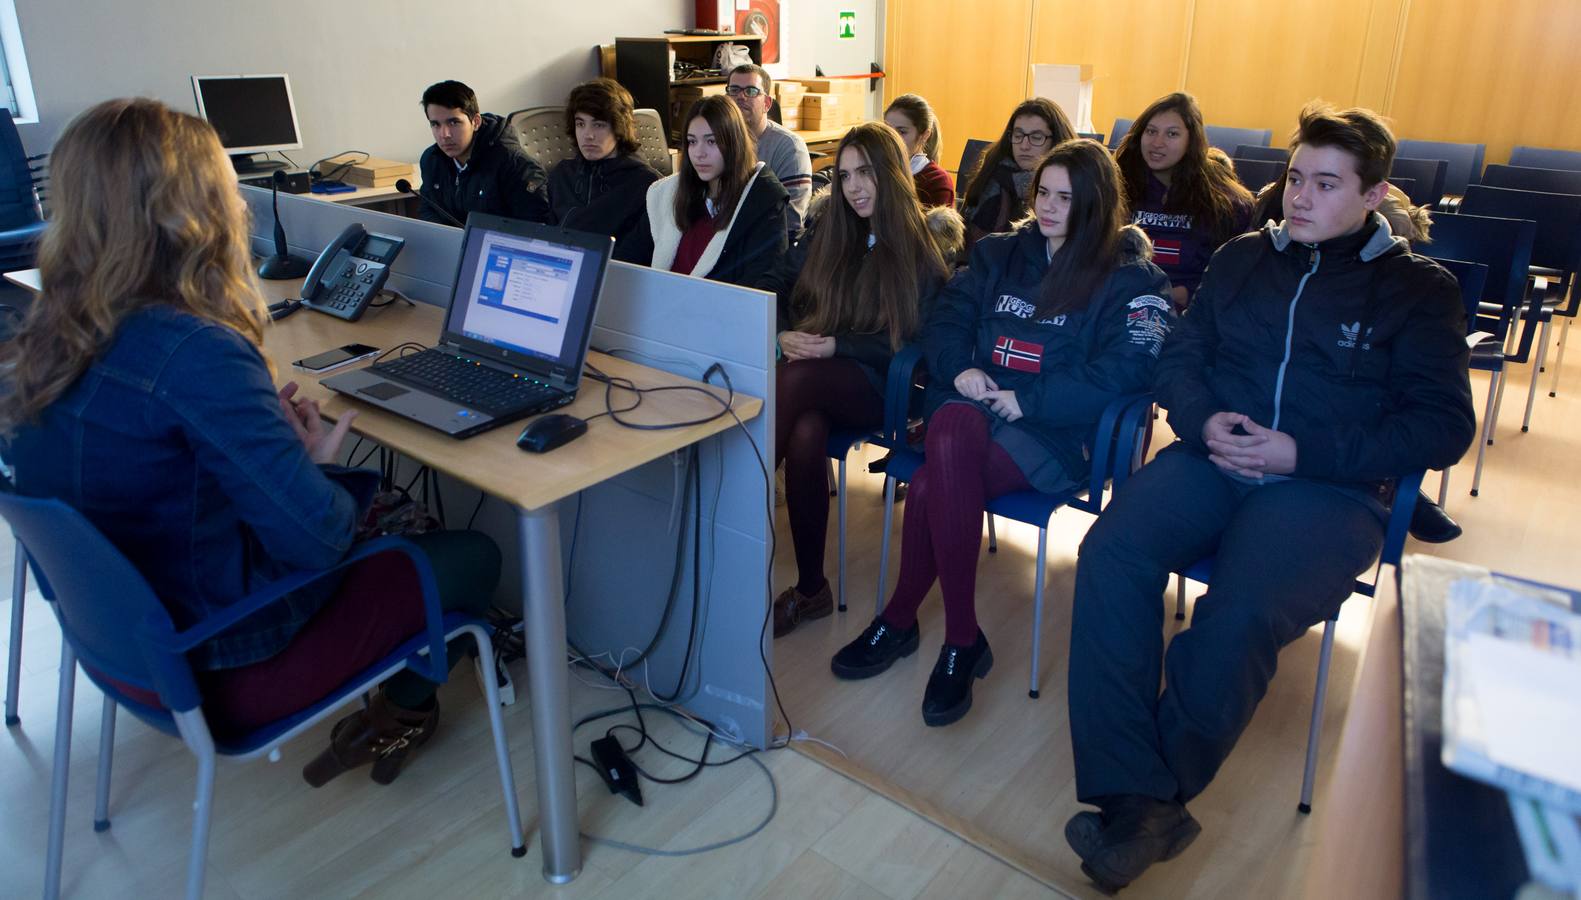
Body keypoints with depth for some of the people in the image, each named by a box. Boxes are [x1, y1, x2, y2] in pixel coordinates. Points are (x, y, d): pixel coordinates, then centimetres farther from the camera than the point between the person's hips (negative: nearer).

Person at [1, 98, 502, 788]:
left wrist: (269, 430, 0)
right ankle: (397, 714, 30)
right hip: (220, 673, -8)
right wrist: (319, 466, -8)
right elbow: (314, 536, -29)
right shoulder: (197, 354, -30)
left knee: (382, 538, 25)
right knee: (471, 557, 7)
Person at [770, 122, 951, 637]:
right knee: (805, 432, -34)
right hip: (815, 374, 3)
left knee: (798, 379, -36)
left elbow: (910, 343, -4)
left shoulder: (920, 255, 4)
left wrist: (838, 345, -16)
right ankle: (810, 589, -28)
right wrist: (784, 334, -9)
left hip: (876, 387, -3)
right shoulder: (823, 237, 18)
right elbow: (777, 296, 14)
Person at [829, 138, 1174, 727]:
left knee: (933, 485, -30)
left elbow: (1122, 373, -11)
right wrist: (959, 368, -7)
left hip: (1053, 432, -4)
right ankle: (962, 638, -20)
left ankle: (900, 620, -8)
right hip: (973, 404, 4)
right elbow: (947, 319, 15)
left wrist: (1025, 401, -17)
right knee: (954, 436, -33)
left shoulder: (1131, 279, 2)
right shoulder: (1000, 254, 19)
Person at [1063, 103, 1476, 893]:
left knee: (1240, 614, -33)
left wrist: (1304, 453, -13)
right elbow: (1179, 359, 16)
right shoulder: (1241, 258, 18)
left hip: (1331, 488, -3)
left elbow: (1444, 427, 0)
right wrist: (1202, 421, -8)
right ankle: (1140, 801, -26)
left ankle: (1142, 797, -12)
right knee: (1110, 554, -28)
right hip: (1213, 460, 3)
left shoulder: (1419, 288, 8)